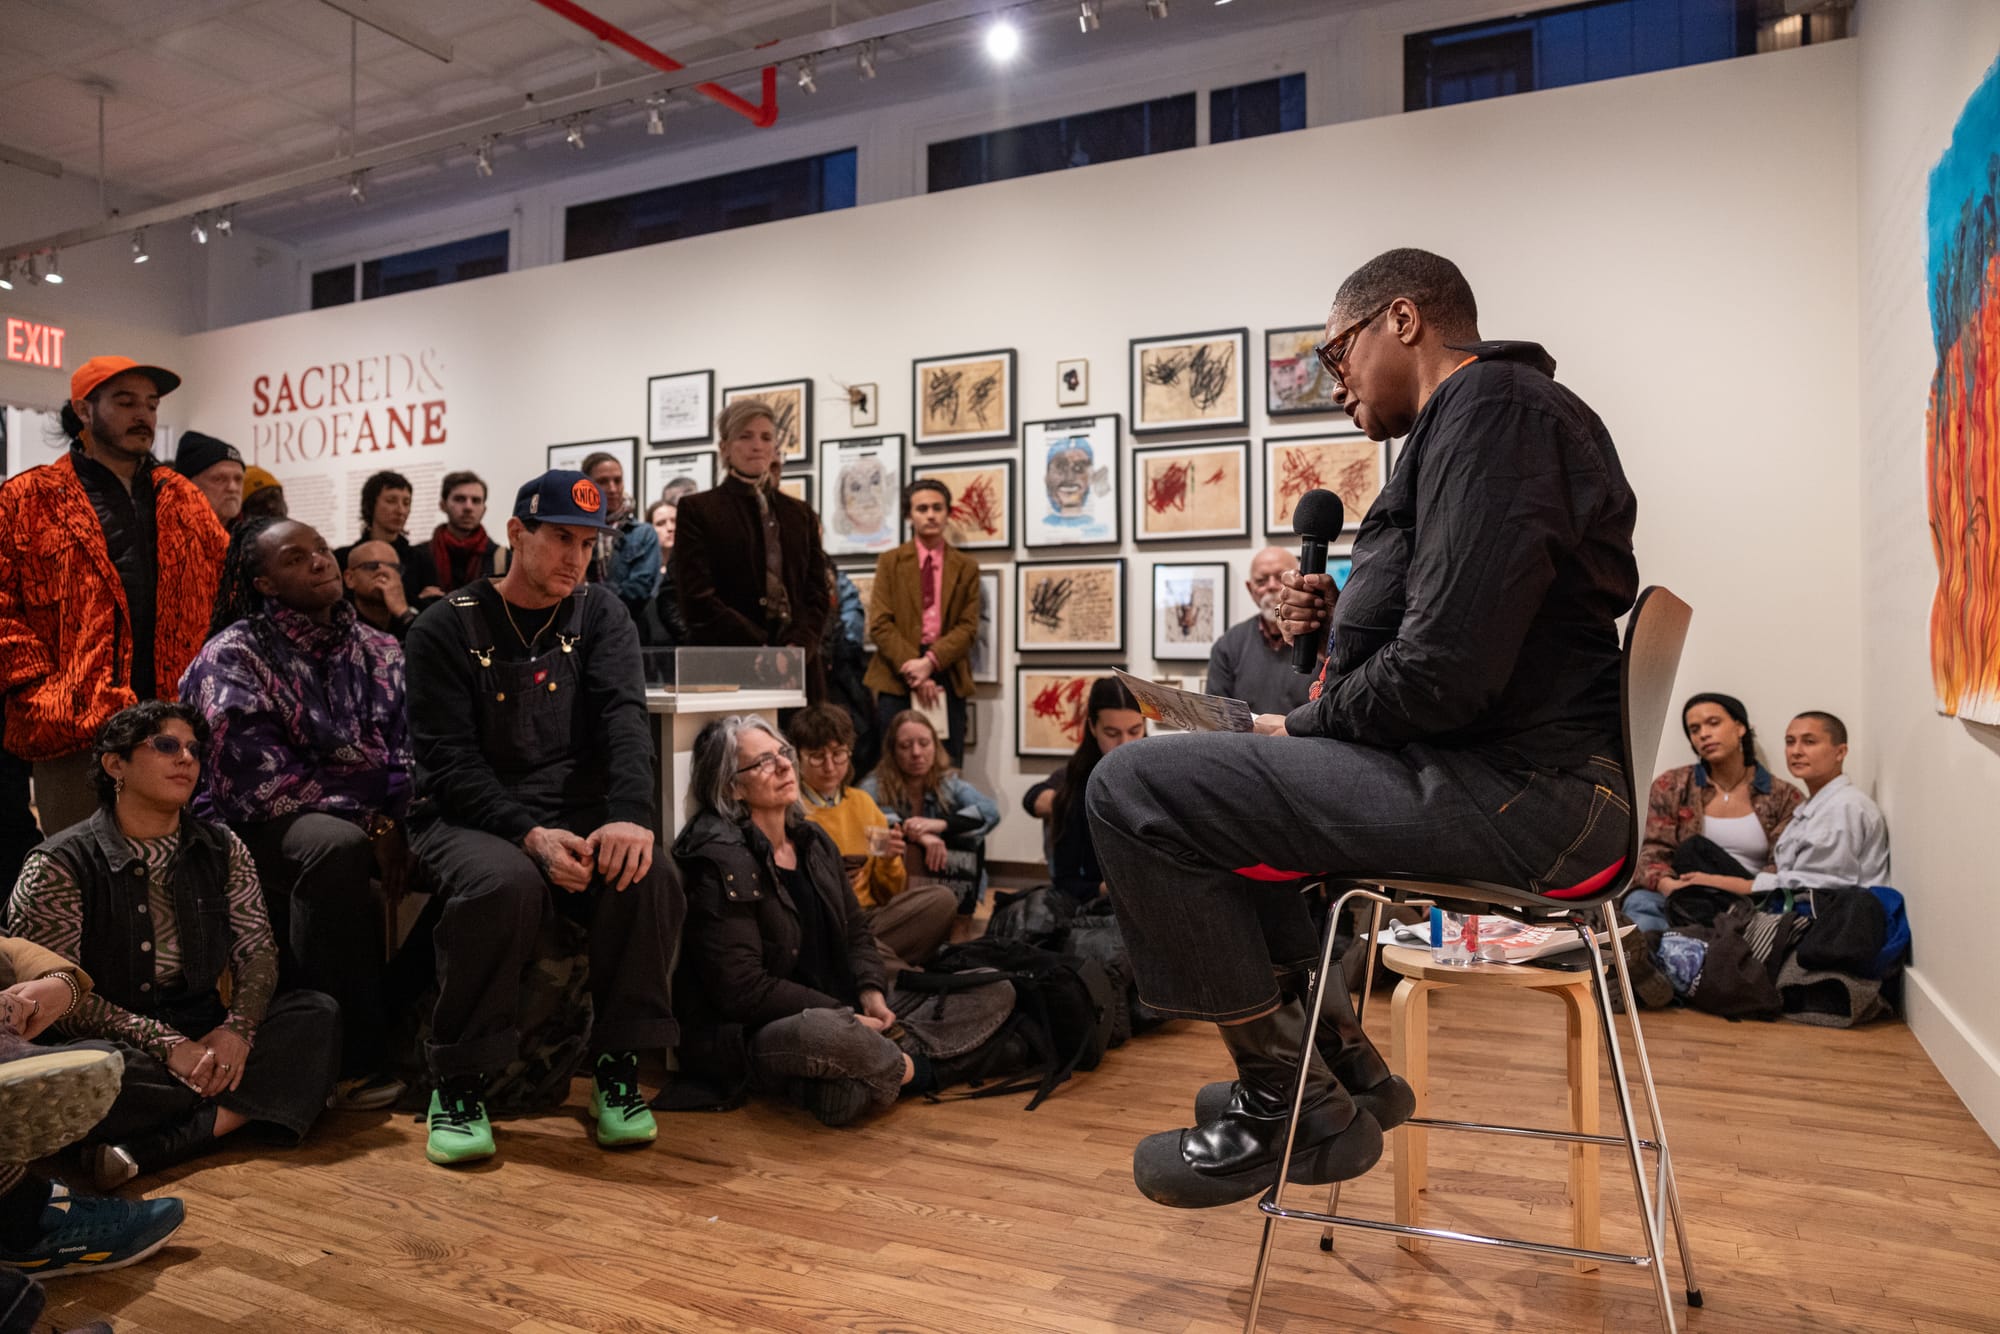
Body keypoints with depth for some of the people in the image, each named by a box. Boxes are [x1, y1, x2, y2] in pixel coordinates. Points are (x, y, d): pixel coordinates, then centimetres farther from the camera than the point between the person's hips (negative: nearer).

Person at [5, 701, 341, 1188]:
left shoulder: (223, 850, 9)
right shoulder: (58, 866, -5)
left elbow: (257, 951, 4)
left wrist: (238, 1028, -17)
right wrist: (168, 1046, -23)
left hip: (204, 1037, 5)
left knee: (318, 1012, -20)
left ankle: (148, 1150, -29)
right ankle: (238, 1111, -23)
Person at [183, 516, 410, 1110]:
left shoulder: (378, 652, 9)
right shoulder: (234, 655, -5)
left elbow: (404, 755, 3)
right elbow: (260, 782, -14)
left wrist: (395, 822, -17)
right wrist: (368, 820, -16)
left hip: (366, 823, 5)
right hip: (261, 829, -5)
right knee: (336, 845, -37)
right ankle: (353, 1060, -30)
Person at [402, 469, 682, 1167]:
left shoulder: (600, 617, 9)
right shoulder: (445, 629, 0)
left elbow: (624, 718, -8)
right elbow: (449, 762, -9)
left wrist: (631, 815, -28)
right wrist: (530, 835, -25)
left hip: (580, 814, 3)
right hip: (470, 818, -2)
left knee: (648, 875, -29)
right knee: (506, 883, -36)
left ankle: (618, 1067, -11)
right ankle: (459, 1083, -15)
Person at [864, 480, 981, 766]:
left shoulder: (966, 567, 11)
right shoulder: (890, 562, 8)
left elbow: (968, 626, 3)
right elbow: (880, 624, -1)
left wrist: (931, 661, -14)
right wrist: (912, 669, -12)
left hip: (948, 677, 1)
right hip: (897, 678, -1)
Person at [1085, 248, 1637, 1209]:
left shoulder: (1492, 407, -13)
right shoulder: (1467, 420, 21)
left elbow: (1450, 671, -24)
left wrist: (1303, 728, -8)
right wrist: (1341, 621, 10)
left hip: (1514, 791, -11)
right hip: (1499, 775, 11)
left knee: (1134, 792, -16)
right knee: (1198, 783, 21)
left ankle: (1296, 1107, -3)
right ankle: (1335, 1055, 20)